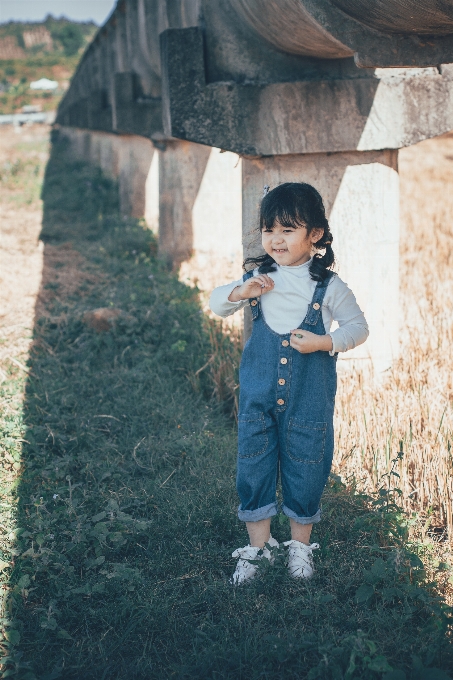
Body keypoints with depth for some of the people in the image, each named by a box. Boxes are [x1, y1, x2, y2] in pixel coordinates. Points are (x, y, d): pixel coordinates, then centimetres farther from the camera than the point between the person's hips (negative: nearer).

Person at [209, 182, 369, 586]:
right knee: (253, 466, 7)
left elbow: (358, 328, -1)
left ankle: (300, 545, 29)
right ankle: (258, 546, 24)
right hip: (259, 396, 2)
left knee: (305, 469, 8)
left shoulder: (329, 287, -7)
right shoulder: (257, 277, 1)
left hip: (309, 400, -2)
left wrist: (325, 343, -18)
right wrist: (239, 292, -12)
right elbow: (217, 305, 9)